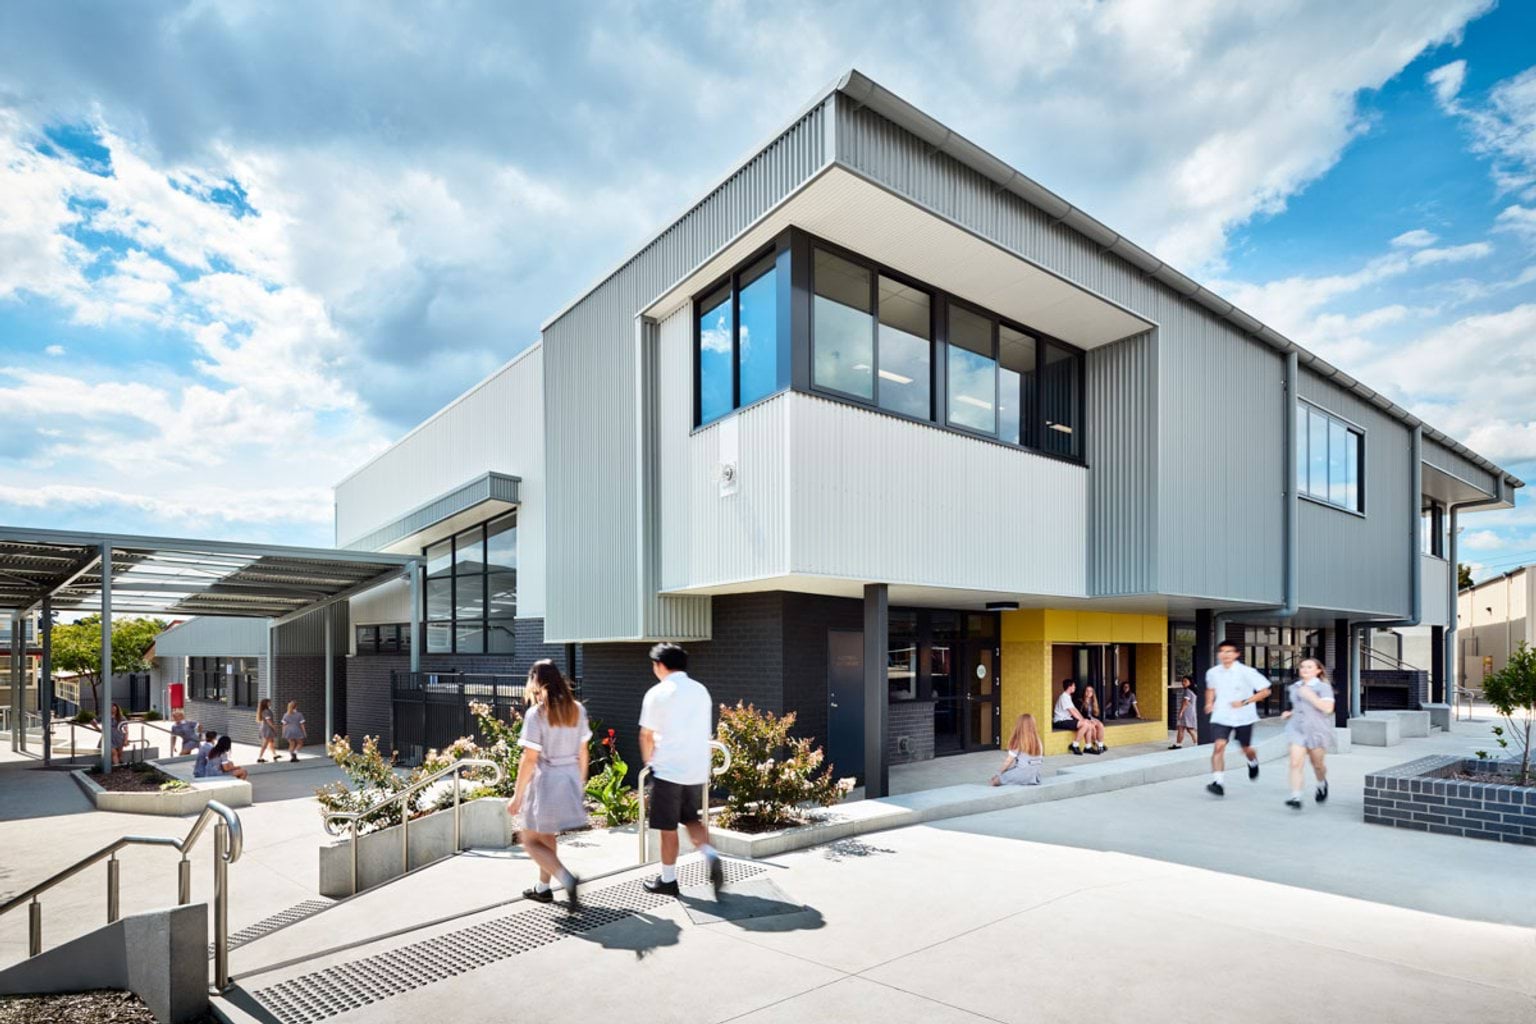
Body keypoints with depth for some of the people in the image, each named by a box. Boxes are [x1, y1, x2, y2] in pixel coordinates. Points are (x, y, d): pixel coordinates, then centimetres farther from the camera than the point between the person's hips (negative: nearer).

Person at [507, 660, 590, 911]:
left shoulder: (536, 713, -15)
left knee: (530, 840, 8)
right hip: (570, 780, 6)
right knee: (546, 836, 25)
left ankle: (567, 879, -11)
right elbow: (583, 752, 7)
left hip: (546, 782, -6)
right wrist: (581, 784, 19)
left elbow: (529, 759, -16)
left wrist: (517, 796, -8)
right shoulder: (577, 709, 1)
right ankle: (543, 888, 34)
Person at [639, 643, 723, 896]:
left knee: (668, 828, 8)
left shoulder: (658, 693, -9)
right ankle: (711, 857, -1)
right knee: (691, 819, 20)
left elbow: (647, 735, -5)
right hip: (697, 770, 5)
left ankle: (668, 880, 19)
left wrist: (648, 761, 12)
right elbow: (704, 731, 12)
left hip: (668, 770, -5)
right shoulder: (701, 690, 8)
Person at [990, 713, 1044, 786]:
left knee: (995, 781, -3)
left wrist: (1000, 773, 9)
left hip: (1022, 774, -6)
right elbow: (1041, 760, 10)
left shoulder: (1017, 743, -12)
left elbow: (1008, 761, -6)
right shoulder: (1038, 742, 2)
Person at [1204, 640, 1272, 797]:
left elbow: (1265, 691, -11)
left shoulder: (1246, 672, -14)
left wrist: (1245, 702, -20)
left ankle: (1253, 762, 54)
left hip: (1243, 717, -1)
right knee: (1218, 746, -17)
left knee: (1245, 749, 17)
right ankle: (1218, 782, -19)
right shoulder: (1213, 673, -1)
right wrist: (1209, 702, 2)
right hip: (1221, 717, 1)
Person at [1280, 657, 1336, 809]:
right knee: (1295, 763, -12)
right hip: (1297, 729, 3)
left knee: (1317, 764, 15)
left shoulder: (1323, 687, -7)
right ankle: (1296, 798, -16)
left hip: (1317, 730, -3)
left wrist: (1310, 696, -22)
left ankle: (1322, 784, 48)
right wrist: (1290, 713, 10)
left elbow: (1328, 708, -19)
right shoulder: (1295, 687, 9)